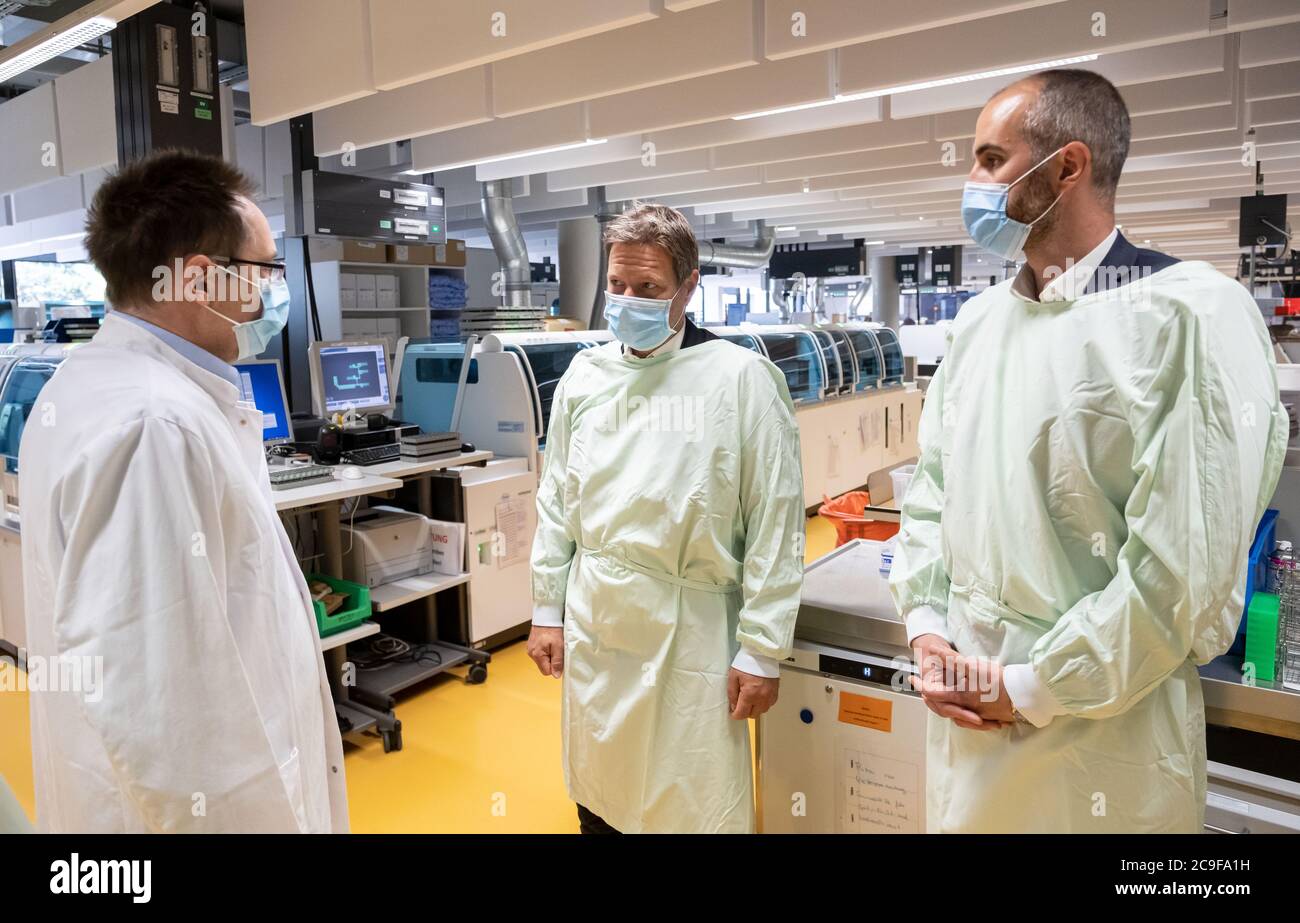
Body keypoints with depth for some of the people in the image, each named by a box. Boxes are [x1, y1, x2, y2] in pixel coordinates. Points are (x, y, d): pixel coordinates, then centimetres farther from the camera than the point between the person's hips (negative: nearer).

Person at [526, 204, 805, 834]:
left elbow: (775, 524, -10)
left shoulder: (741, 377, -10)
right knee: (597, 801, 18)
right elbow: (556, 502, 11)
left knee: (698, 808, 7)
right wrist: (547, 609, 11)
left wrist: (762, 652, -9)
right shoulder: (585, 374, 5)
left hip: (692, 631, -4)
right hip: (594, 624, 5)